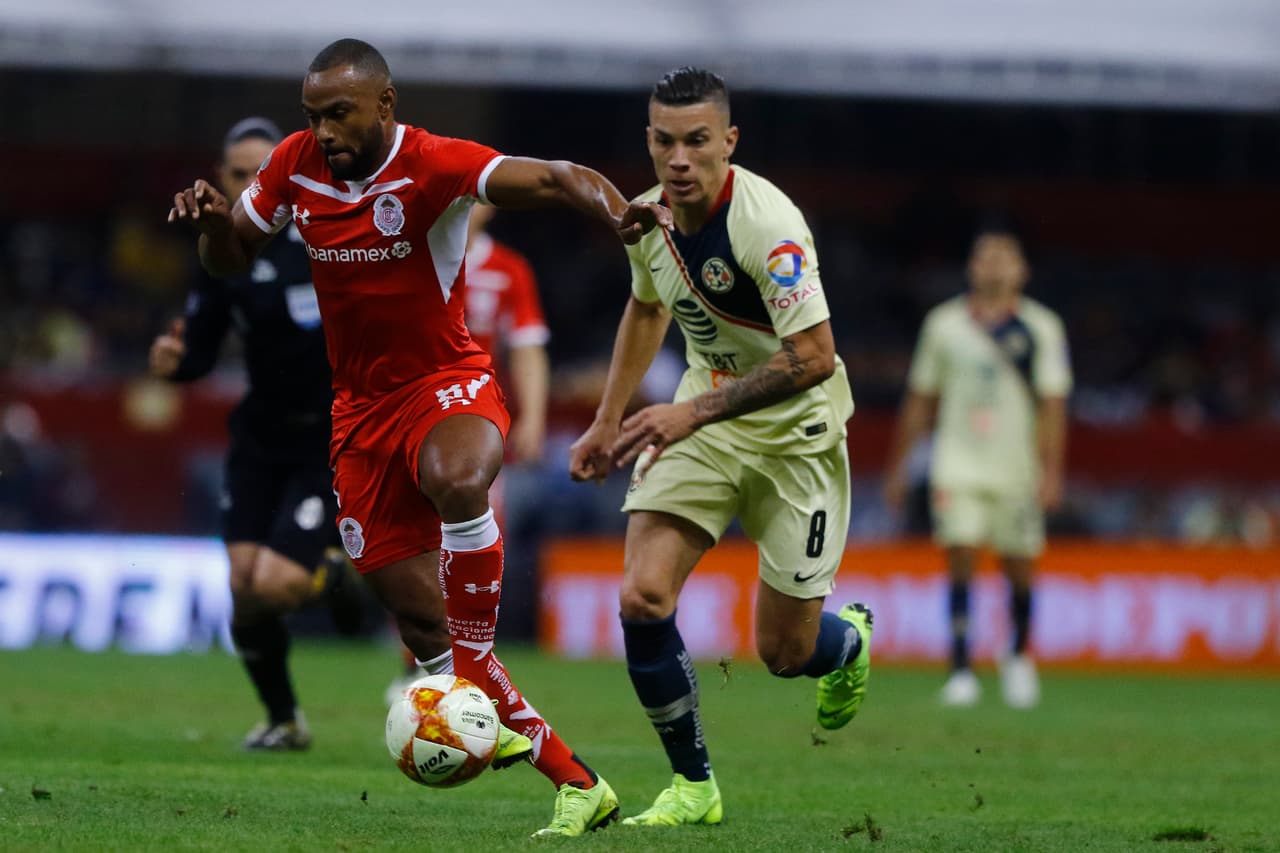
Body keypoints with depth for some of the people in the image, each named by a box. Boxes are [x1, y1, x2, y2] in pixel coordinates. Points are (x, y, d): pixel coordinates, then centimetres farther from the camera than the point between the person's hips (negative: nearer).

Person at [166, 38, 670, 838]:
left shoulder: (435, 166, -18)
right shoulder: (296, 166, -1)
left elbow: (550, 177, -31)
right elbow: (230, 258, 13)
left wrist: (615, 210, -52)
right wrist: (212, 218, -11)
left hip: (447, 383, -6)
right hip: (362, 405, 6)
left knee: (456, 481, -43)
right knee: (418, 617, 3)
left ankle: (470, 672, -26)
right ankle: (577, 783, 11)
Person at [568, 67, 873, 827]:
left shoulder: (767, 223, -27)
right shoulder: (648, 216, -4)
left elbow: (813, 357, -32)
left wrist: (694, 412, -36)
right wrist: (608, 423, 18)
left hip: (795, 431, -5)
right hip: (704, 416, 5)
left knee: (785, 653, 1)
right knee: (643, 597, -16)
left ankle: (850, 640, 41)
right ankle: (694, 786, 0)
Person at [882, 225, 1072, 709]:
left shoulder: (1040, 328, -1)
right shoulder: (944, 323, 6)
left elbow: (1052, 405, -4)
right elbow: (920, 400, 13)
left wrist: (1051, 471, -13)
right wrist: (898, 465, 14)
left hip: (1018, 466, -1)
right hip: (958, 464, 1)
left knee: (1019, 566, 5)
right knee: (961, 558, -11)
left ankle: (1020, 657, 29)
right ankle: (961, 670, -10)